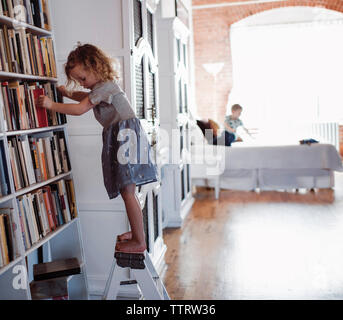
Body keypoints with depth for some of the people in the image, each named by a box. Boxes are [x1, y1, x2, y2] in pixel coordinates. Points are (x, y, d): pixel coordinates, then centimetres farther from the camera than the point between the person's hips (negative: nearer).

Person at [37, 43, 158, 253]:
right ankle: (136, 232, 25)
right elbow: (86, 97, 38)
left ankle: (140, 241, -6)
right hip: (120, 138, 10)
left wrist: (51, 105, -6)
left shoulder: (105, 86, -11)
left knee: (128, 192, -12)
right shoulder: (103, 85, 20)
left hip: (126, 135, -10)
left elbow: (79, 109, -14)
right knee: (127, 191, 13)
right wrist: (68, 92, 24)